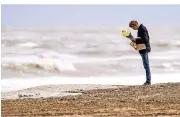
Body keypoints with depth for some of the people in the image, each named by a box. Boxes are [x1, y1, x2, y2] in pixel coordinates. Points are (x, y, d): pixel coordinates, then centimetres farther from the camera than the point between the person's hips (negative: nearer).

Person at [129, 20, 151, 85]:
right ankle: (148, 80, 18)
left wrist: (136, 40, -17)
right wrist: (136, 40, 7)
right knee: (146, 65, 13)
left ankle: (148, 81, -5)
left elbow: (145, 40, -23)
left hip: (144, 49, -11)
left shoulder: (142, 29, -17)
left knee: (146, 65, -7)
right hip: (143, 49, 11)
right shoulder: (140, 29, 13)